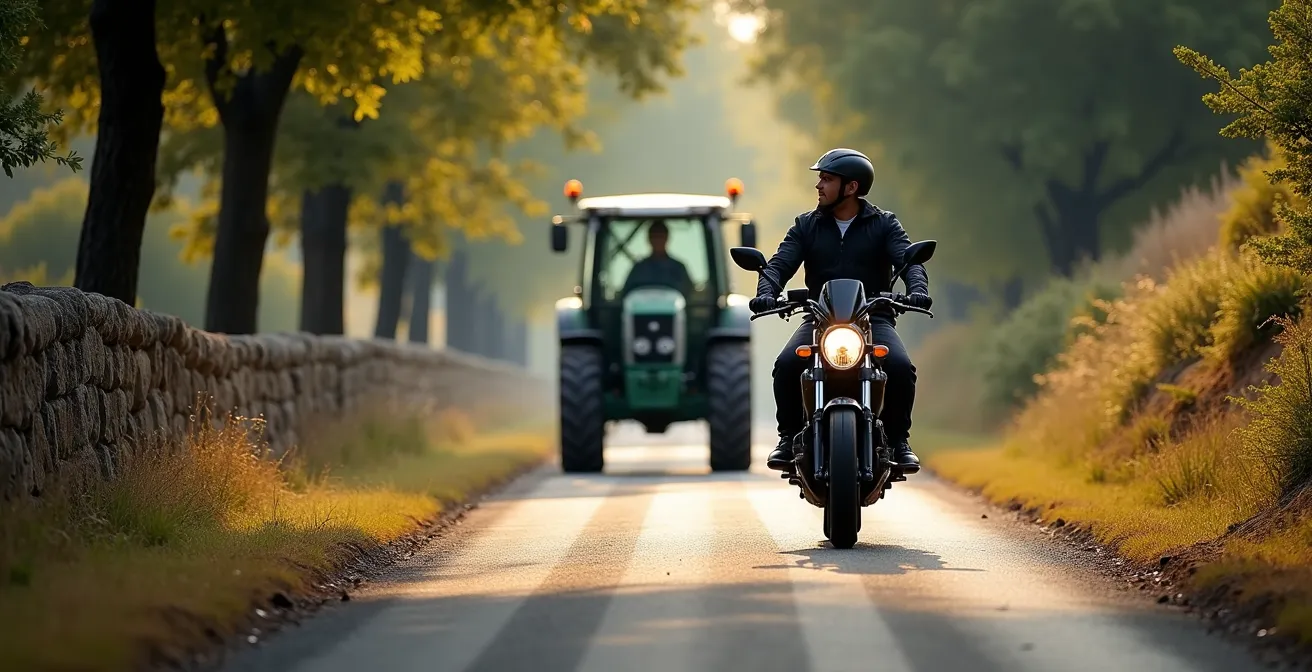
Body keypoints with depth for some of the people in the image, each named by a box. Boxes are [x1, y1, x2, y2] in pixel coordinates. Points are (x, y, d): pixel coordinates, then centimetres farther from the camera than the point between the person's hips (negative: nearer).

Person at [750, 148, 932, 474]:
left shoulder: (885, 224, 8)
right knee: (787, 364, -28)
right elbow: (779, 263, 2)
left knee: (900, 367, -30)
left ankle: (898, 439, -11)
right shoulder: (806, 225, 13)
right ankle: (789, 438, -10)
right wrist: (766, 292, -21)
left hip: (874, 318, -1)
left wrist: (917, 289, -28)